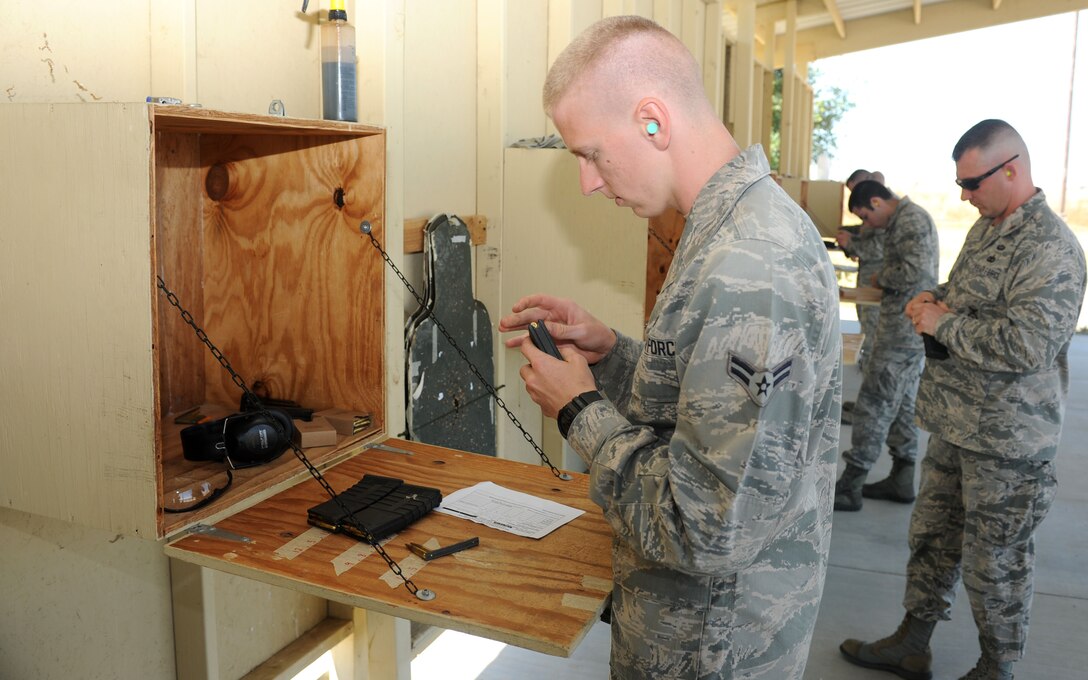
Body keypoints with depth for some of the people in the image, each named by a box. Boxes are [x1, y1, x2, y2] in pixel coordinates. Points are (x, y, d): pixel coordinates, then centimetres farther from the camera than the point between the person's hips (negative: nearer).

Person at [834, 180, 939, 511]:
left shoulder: (910, 219, -15)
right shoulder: (907, 219, 17)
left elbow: (915, 271, -26)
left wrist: (881, 278, -10)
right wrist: (882, 284, 7)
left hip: (903, 327, -11)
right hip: (912, 330, 11)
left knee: (874, 403, -6)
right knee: (902, 404, 15)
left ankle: (850, 486, -1)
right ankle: (901, 480, 24)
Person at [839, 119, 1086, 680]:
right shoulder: (985, 228, 10)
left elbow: (1026, 344, -30)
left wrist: (943, 324, -19)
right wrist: (935, 299, 5)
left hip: (1005, 443, -9)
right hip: (954, 424, 9)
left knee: (995, 563, 7)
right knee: (932, 535, 19)